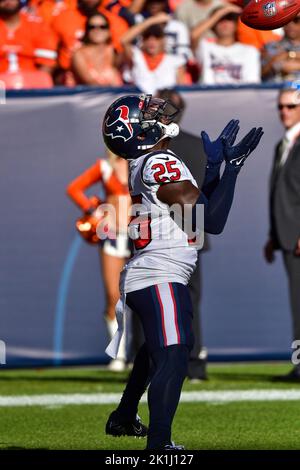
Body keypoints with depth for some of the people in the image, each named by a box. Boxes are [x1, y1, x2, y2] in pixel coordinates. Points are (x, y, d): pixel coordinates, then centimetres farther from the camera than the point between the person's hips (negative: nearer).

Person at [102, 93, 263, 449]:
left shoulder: (141, 167, 12)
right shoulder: (161, 164, -15)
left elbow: (197, 206, 16)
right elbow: (211, 222, -15)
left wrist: (216, 164, 13)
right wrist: (230, 167, -11)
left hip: (142, 278, 10)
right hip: (159, 280, -10)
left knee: (157, 349, 29)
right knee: (172, 358, -15)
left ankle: (123, 418, 42)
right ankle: (158, 444, -20)